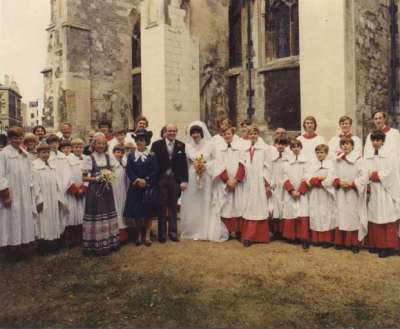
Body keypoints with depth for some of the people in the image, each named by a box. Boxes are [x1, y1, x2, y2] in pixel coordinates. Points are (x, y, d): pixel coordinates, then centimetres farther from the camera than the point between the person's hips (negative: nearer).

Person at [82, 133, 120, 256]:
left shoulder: (109, 157, 5)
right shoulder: (90, 158, -7)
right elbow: (84, 177, -7)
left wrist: (109, 176, -8)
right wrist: (96, 178, -19)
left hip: (106, 189, 5)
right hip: (94, 190, -5)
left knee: (108, 214, 11)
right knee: (95, 215, -3)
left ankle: (109, 242, 23)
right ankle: (95, 245, 7)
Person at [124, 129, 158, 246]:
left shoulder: (152, 155, 3)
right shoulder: (131, 156, 10)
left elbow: (155, 171, -6)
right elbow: (128, 170, -1)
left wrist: (145, 180, -17)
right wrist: (137, 180, -17)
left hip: (148, 187, -2)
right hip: (135, 188, 2)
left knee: (148, 212, 0)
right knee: (136, 212, 2)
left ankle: (147, 236, 10)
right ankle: (139, 235, 16)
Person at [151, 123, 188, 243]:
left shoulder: (181, 146, 4)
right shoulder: (157, 145, -1)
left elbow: (184, 164, 3)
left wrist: (184, 181, -2)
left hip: (175, 180, 2)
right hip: (161, 180, -1)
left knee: (173, 207, 10)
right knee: (162, 207, 7)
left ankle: (173, 232, 20)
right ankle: (162, 233, 18)